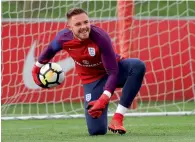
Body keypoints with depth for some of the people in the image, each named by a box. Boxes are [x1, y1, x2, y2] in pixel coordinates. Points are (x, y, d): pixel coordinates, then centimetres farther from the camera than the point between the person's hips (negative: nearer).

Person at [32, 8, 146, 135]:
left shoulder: (100, 37, -31)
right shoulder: (63, 38, -21)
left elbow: (113, 72, -31)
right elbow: (50, 50, 5)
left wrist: (104, 99, -43)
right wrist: (37, 67, 21)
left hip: (115, 68, -1)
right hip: (92, 79, 1)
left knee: (138, 66, -38)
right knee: (97, 130, -13)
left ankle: (117, 119, -32)